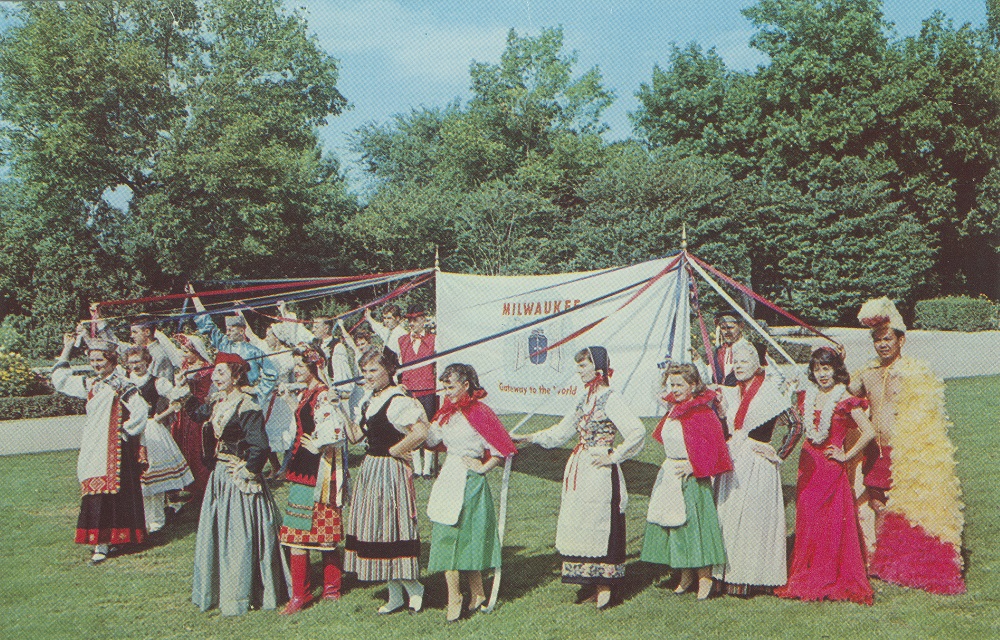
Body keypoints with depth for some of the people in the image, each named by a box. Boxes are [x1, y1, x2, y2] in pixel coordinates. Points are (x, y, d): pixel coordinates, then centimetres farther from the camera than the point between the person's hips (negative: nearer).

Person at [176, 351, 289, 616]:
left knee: (238, 536, -2)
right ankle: (216, 592, 29)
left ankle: (238, 598, 9)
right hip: (219, 478, 9)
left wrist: (245, 473, -17)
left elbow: (259, 448, -23)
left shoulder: (247, 408, -19)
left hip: (238, 481, -9)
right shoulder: (217, 403, 7)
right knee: (215, 533, 16)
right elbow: (199, 414, 30)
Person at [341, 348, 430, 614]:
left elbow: (421, 432, -29)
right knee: (376, 528, 11)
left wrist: (394, 450, -16)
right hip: (370, 468, 9)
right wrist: (341, 409, 4)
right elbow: (355, 435, 13)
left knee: (390, 527, -5)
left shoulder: (398, 401, -17)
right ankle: (395, 594, 21)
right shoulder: (369, 401, 11)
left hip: (390, 470, -9)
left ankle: (413, 586, 12)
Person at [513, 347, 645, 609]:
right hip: (580, 469, 9)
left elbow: (637, 432, -19)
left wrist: (613, 457, -14)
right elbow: (561, 431, 21)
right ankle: (595, 585, 19)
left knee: (598, 525, -4)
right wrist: (526, 438, 18)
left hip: (599, 470, -9)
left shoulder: (610, 398, -12)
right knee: (579, 525, 10)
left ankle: (604, 588, 6)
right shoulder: (586, 399, 14)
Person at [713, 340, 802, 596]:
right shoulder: (730, 394, 13)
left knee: (754, 517, -5)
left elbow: (796, 425, -6)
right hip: (732, 465, 6)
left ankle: (753, 577, 2)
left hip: (758, 467, -6)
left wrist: (778, 455, -7)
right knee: (727, 516, 4)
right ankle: (730, 574, 12)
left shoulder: (769, 392, -4)